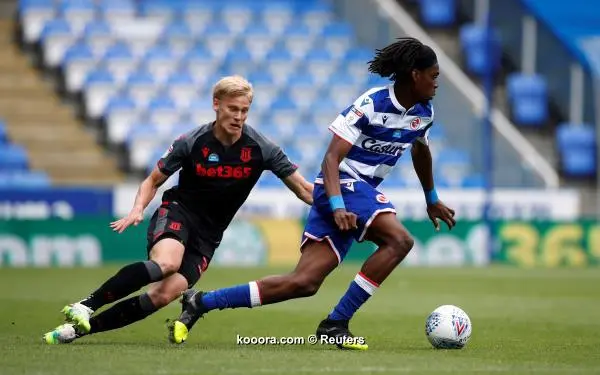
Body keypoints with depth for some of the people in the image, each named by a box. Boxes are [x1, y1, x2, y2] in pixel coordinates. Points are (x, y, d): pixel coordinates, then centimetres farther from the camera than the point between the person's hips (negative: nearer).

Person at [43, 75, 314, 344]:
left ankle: (82, 327, -14)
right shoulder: (191, 143, -10)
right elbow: (153, 181, 1)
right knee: (166, 262, -36)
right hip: (176, 211, -2)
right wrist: (138, 208, -18)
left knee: (165, 293, -18)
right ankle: (86, 305, -33)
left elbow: (301, 188, -2)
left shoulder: (261, 149, -7)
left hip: (208, 234, 2)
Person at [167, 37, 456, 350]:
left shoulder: (423, 113, 9)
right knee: (399, 240, -28)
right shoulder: (371, 104, -15)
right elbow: (331, 157, -19)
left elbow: (421, 151, 32)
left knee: (304, 282, -4)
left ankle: (200, 303, 0)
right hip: (343, 184, -8)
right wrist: (337, 206, -33)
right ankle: (335, 324, -23)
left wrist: (432, 200, 40)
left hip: (364, 191, 8)